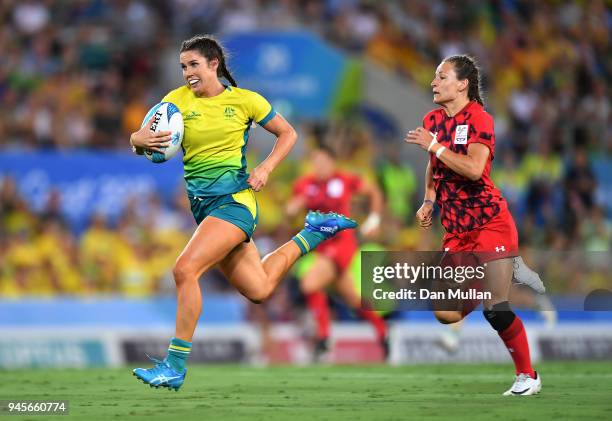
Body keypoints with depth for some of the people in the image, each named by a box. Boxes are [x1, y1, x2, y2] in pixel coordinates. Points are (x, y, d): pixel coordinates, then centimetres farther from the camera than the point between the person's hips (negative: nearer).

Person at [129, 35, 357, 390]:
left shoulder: (244, 100, -2)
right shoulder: (178, 99, 5)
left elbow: (288, 133, 8)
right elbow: (139, 138, 1)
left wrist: (266, 168, -7)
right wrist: (141, 140, -23)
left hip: (234, 197, -5)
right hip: (200, 202, 5)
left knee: (185, 269, -25)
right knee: (259, 290, 11)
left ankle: (175, 366, -21)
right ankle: (312, 232, 37)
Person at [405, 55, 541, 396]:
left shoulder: (478, 118, -11)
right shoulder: (433, 120, 10)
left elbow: (473, 168, -26)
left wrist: (434, 145, -21)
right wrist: (429, 202, 16)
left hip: (490, 222, -7)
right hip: (457, 228, 7)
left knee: (496, 309, -13)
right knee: (444, 313, 0)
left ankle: (528, 375, 4)